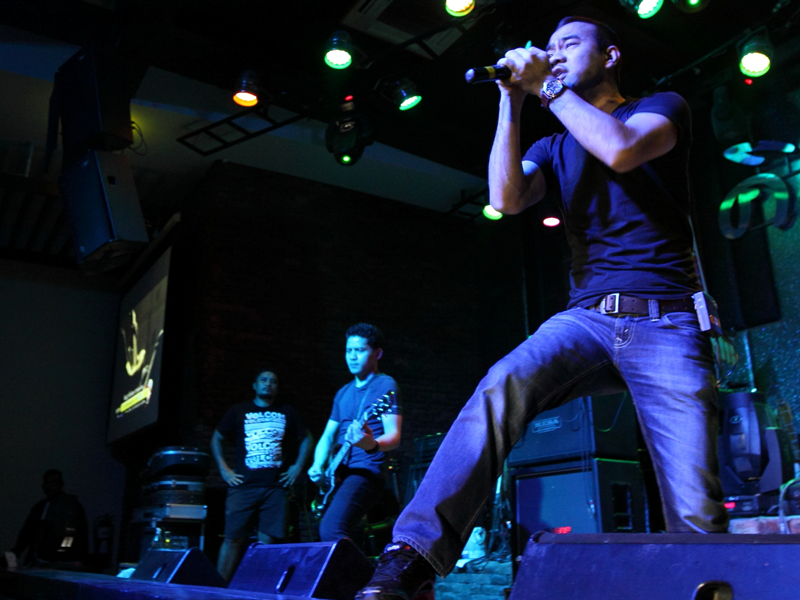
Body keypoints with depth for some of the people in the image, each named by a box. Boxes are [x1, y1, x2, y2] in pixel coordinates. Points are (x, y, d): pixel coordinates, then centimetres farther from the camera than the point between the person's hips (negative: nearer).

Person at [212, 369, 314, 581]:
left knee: (268, 541, -1)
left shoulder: (287, 412, 14)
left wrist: (298, 467, 9)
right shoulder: (238, 411, 11)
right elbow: (216, 439, 17)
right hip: (243, 485, -1)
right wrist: (224, 469, 7)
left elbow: (307, 439, 21)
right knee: (233, 539, -4)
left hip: (276, 486, 1)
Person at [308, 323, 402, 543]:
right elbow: (328, 435, 20)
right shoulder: (344, 393, 18)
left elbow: (394, 436, -16)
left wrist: (371, 444, -38)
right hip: (340, 475, 8)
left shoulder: (385, 385, -4)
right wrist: (318, 466, 0)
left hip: (367, 471, -8)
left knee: (331, 531, -27)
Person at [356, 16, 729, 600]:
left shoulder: (662, 107, 10)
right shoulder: (553, 147, 20)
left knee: (695, 511, -11)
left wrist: (546, 86, -6)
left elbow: (620, 150, -15)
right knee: (502, 386, -29)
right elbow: (506, 199, -1)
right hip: (587, 317, 2)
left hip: (666, 324, -2)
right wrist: (512, 100, -2)